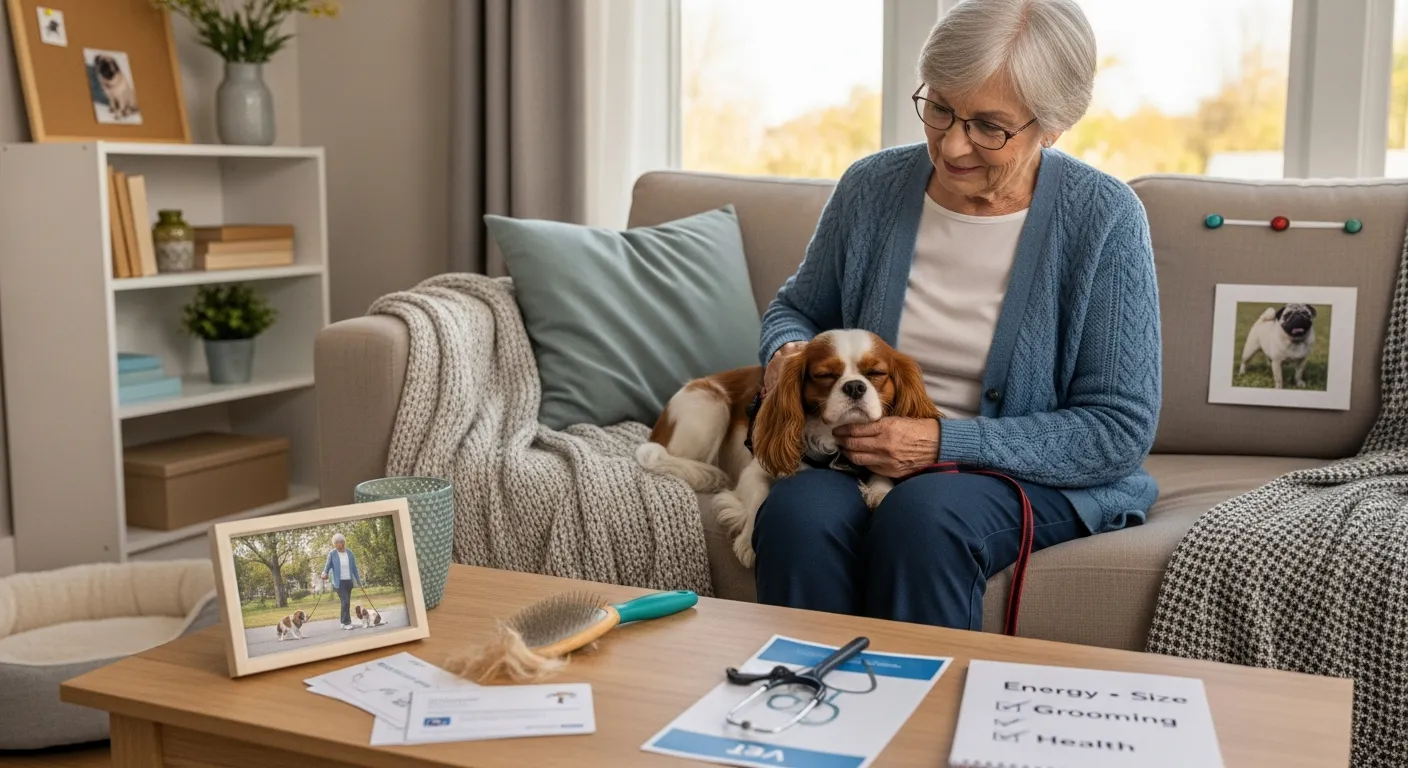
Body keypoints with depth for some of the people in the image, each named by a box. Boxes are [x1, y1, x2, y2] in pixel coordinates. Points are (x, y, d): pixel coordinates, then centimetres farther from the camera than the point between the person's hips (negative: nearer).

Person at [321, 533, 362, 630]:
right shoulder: (332, 553, -7)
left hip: (349, 581, 4)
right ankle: (347, 623, -7)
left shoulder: (349, 553, 3)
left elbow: (354, 567, 7)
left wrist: (358, 581, 8)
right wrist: (325, 573, -17)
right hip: (339, 582, -4)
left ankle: (344, 622, 20)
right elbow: (328, 565, 3)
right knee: (345, 601, -12)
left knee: (347, 602, 9)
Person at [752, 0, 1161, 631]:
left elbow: (1120, 428, -10)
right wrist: (788, 351, -8)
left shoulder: (1103, 218, -10)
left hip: (1035, 476, -2)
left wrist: (945, 442, -19)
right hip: (867, 455, 3)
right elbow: (795, 307, 18)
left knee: (923, 515, -35)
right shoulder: (872, 186, 0)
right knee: (796, 512, -30)